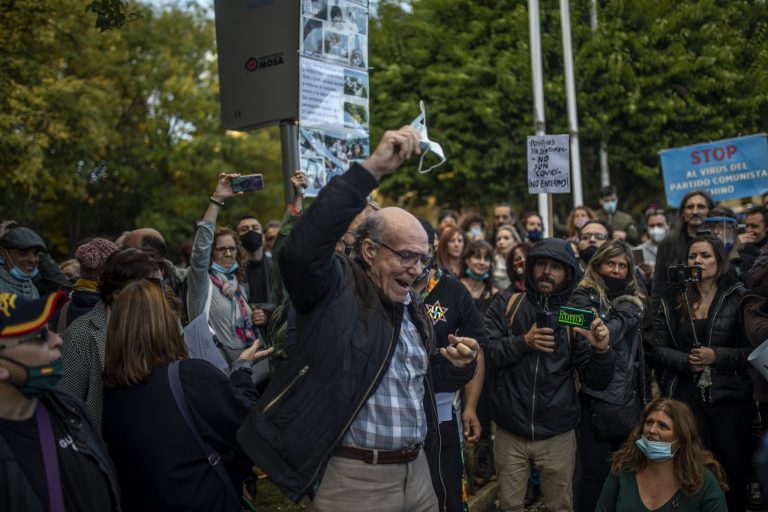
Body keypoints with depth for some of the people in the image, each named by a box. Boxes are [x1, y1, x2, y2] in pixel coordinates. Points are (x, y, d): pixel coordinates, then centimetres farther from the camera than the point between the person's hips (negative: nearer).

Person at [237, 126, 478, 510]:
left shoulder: (413, 307, 12)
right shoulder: (333, 287, -9)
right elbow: (300, 250, -31)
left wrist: (457, 364, -1)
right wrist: (372, 170, -34)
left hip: (417, 473, 7)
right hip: (352, 479, -7)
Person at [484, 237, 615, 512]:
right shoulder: (506, 304, -1)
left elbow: (596, 381, -3)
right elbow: (483, 353, -9)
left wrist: (601, 349, -22)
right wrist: (523, 342, -21)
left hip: (558, 435, 1)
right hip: (510, 432, 0)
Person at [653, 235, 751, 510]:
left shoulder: (738, 297, 0)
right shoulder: (673, 298, 6)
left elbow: (754, 349, -3)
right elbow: (659, 349, 4)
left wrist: (717, 356, -16)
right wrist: (685, 361, -14)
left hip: (730, 396, -1)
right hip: (685, 396, 1)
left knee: (733, 467, 6)